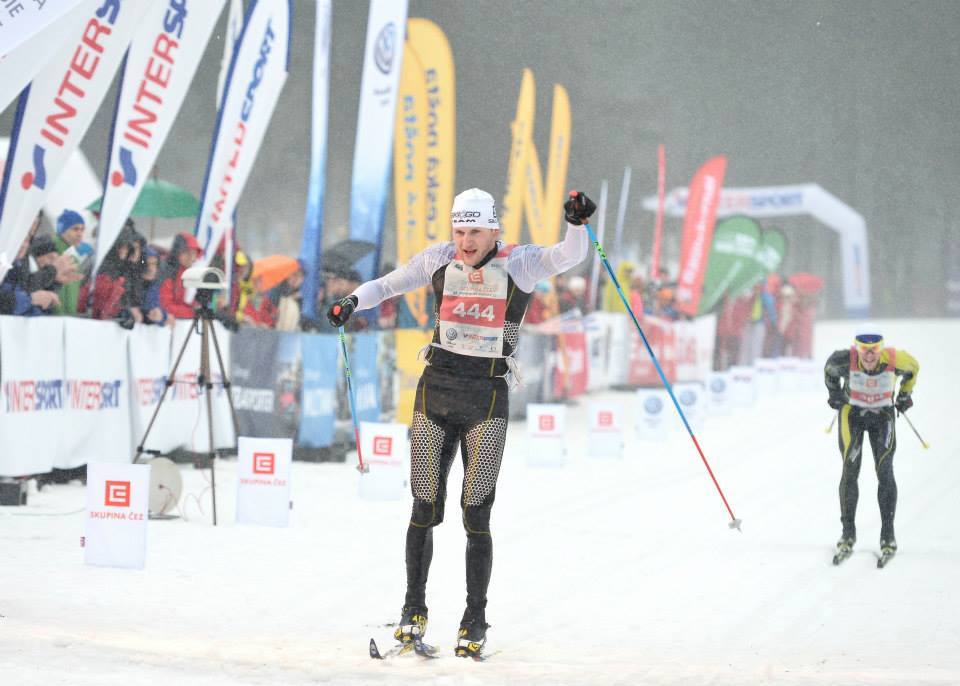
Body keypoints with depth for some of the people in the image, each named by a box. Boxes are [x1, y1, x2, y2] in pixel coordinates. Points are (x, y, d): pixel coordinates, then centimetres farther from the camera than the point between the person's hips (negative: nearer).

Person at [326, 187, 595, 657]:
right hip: (435, 388, 2)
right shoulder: (440, 260, 5)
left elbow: (569, 256, -16)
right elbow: (389, 284, 12)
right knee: (425, 508, 3)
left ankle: (475, 619, 6)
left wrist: (577, 224, -36)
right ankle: (413, 608, 17)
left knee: (476, 514, -4)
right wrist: (353, 301, -6)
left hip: (486, 396, -2)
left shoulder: (519, 263, -2)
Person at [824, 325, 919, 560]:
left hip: (882, 416, 0)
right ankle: (848, 531, 3)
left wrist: (905, 395, 6)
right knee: (850, 470, -7)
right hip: (852, 414, 0)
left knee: (884, 472, -9)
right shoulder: (844, 360, -26)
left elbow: (912, 368, 0)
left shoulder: (894, 360, -25)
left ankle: (888, 532, -2)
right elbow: (829, 371, -1)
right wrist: (835, 394, 5)